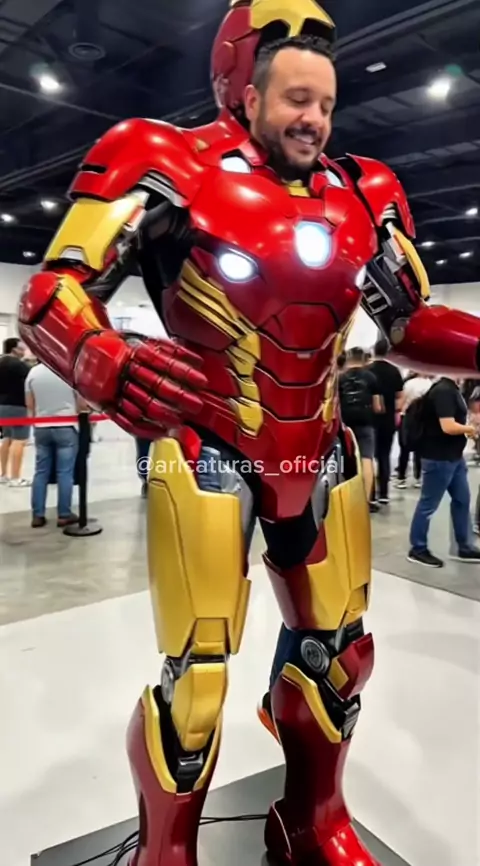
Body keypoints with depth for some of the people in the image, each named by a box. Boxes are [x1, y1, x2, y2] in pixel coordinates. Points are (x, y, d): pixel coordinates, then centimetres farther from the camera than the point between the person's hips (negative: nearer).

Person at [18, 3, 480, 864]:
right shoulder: (172, 166, -9)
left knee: (338, 649, 14)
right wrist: (103, 361, -37)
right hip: (208, 455, -5)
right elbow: (49, 294, -15)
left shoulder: (362, 194, 7)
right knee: (197, 673, -4)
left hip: (318, 457, 6)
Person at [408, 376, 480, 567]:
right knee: (429, 504, 1)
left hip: (453, 456, 10)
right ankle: (417, 549, 14)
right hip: (439, 458, -10)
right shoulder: (443, 391, -20)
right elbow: (448, 427, -26)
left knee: (462, 500, 15)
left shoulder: (451, 389, 11)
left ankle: (465, 548, 26)